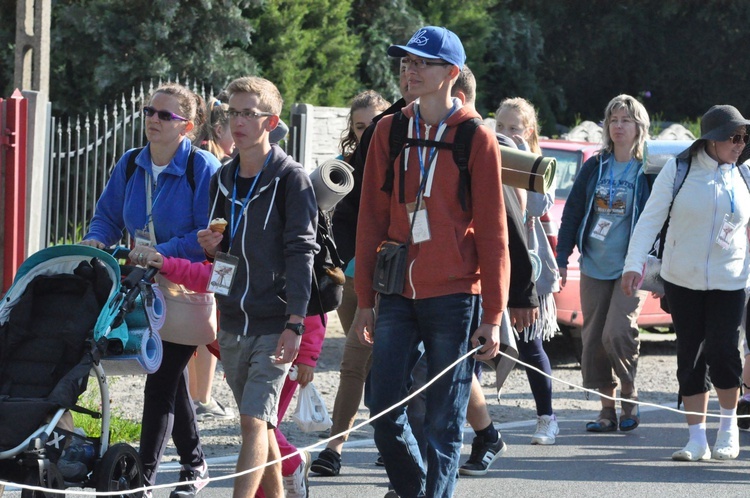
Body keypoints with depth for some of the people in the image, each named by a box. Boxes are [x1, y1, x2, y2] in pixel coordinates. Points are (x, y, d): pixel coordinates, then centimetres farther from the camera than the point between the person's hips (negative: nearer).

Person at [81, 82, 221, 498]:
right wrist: (95, 241, -9)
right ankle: (193, 463, 32)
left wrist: (161, 252, -23)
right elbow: (108, 217, 13)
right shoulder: (130, 165, 6)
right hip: (143, 288, 6)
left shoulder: (202, 167, -13)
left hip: (187, 288, -6)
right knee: (172, 379, 17)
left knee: (161, 382, -10)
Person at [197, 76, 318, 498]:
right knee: (258, 423, 12)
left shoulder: (290, 178, -7)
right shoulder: (223, 180, 12)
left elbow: (301, 252, -12)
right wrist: (213, 250, -3)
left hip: (275, 324, -6)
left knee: (255, 421, -14)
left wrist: (295, 324, -18)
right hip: (233, 322, 7)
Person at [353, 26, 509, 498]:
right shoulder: (390, 132, 8)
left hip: (454, 298, -4)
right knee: (384, 410, 1)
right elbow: (372, 220, 11)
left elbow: (492, 233, -3)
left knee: (444, 422, -2)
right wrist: (364, 300, 7)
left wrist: (493, 316, -6)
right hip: (398, 295, 4)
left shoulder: (476, 138, -3)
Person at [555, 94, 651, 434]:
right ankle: (607, 410, 14)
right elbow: (572, 212, 11)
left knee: (617, 332, -18)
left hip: (631, 268, -4)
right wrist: (562, 258, 6)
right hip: (594, 266, 4)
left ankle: (629, 396, 4)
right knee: (593, 339, 4)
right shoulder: (595, 167, 8)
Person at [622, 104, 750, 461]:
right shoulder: (678, 170, -3)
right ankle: (697, 440, 7)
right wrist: (635, 263, -13)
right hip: (682, 280, 0)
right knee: (691, 356, 2)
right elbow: (651, 218, -4)